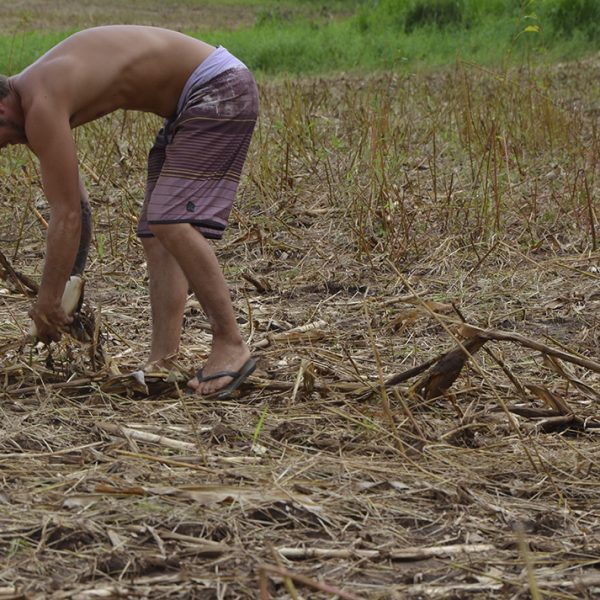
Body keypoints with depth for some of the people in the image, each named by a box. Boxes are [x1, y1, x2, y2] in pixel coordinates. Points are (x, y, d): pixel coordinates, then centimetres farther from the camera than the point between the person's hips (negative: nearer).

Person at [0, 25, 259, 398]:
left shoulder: (41, 107, -22)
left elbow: (66, 214, -20)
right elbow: (75, 202, 19)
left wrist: (48, 301, -10)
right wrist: (71, 281, 21)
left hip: (220, 87, -11)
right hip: (195, 100, 11)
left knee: (172, 221, -20)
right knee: (156, 232, 6)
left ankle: (231, 345, -13)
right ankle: (163, 360, 2)